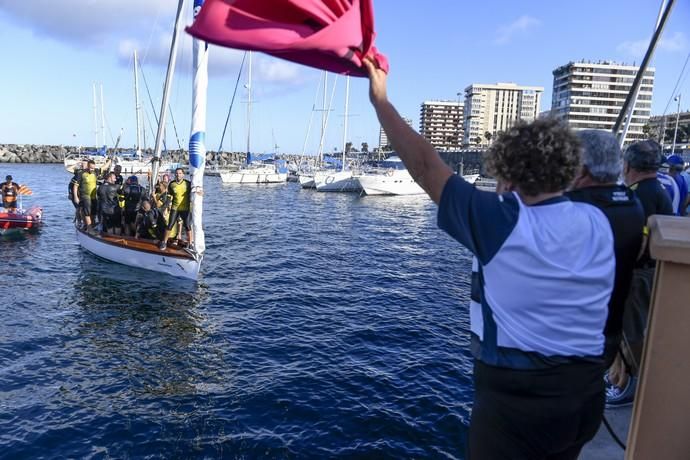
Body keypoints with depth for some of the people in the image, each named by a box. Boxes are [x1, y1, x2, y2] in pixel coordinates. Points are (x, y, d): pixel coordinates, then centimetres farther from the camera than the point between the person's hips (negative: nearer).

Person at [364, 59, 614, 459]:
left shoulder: (501, 223, -20)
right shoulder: (598, 223, -3)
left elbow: (424, 165, -16)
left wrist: (381, 101, -6)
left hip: (516, 393, -6)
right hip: (587, 391, 6)